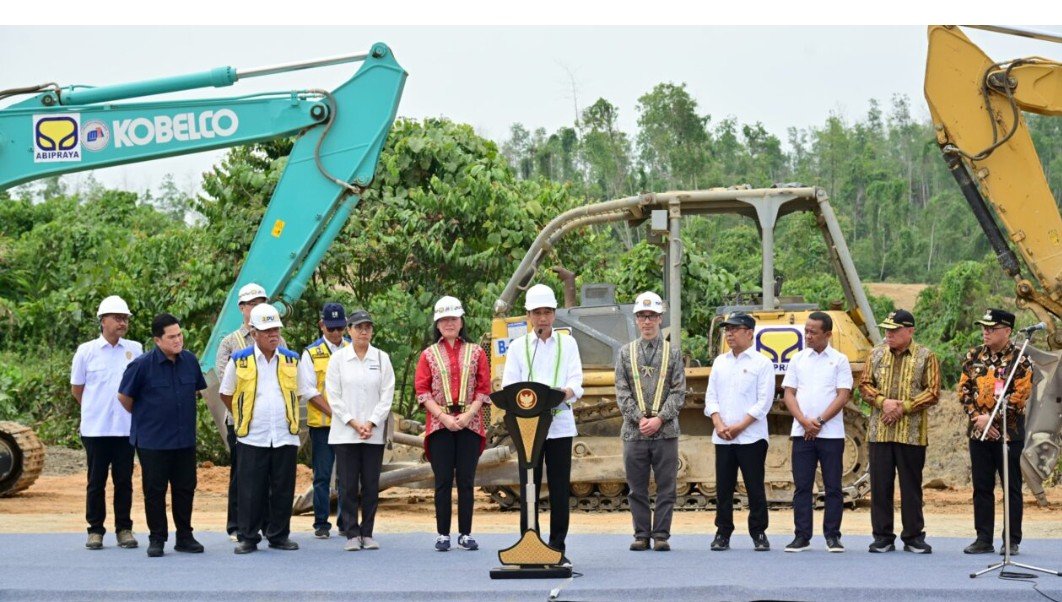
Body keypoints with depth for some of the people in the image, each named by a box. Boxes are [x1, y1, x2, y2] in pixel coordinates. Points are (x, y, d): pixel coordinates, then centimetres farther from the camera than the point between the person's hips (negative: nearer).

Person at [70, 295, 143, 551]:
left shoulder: (135, 350, 4)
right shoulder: (86, 351, 0)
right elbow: (76, 389, 8)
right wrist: (98, 407, 10)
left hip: (126, 427, 1)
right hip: (96, 428, -1)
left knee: (124, 480, 5)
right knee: (96, 480, 4)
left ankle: (124, 529, 12)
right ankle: (95, 530, 11)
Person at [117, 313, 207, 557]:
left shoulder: (190, 361, 1)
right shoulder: (142, 365, -13)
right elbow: (124, 396, -2)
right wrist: (142, 416, 8)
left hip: (185, 439, 4)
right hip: (152, 442, -4)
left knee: (185, 488, 9)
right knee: (155, 491, 3)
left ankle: (185, 537, 20)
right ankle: (157, 539, 12)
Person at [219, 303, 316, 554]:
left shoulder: (292, 360, 8)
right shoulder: (239, 361, 1)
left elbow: (300, 392, 20)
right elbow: (226, 394, 12)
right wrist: (242, 417, 12)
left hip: (286, 436, 2)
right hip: (252, 437, -2)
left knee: (283, 489, 5)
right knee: (250, 490, -1)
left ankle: (279, 535, 15)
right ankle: (248, 538, 7)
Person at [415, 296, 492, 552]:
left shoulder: (475, 352, 8)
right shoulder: (429, 354, 7)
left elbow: (484, 389, 4)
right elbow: (422, 391, 1)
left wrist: (468, 415, -10)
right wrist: (444, 417, -10)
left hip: (470, 423, 0)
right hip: (439, 424, 0)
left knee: (466, 481, 2)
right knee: (443, 481, 0)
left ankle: (465, 534, 7)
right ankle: (443, 534, 5)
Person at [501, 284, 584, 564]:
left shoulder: (567, 343, 12)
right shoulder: (518, 346, 11)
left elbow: (576, 381, 2)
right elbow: (508, 385, 3)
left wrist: (567, 392, -22)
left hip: (560, 423, 0)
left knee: (560, 489, -1)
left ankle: (558, 548, 6)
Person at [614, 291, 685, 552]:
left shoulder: (673, 353, 6)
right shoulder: (626, 352, 8)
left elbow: (679, 392, 1)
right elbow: (622, 392, 3)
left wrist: (660, 418, -10)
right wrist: (639, 418, -8)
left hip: (666, 431, -1)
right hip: (634, 432, 1)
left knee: (666, 487, 1)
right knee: (637, 488, 4)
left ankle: (661, 535, 7)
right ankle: (641, 535, 11)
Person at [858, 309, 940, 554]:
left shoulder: (925, 357, 1)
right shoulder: (877, 354, 11)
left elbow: (932, 392, -4)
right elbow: (865, 384, 8)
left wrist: (904, 407, -13)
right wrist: (883, 401, -10)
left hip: (912, 433, -3)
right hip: (880, 431, 3)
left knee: (911, 485, 3)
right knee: (880, 484, 3)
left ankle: (913, 537, 11)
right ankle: (882, 536, 10)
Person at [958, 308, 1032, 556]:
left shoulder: (1019, 359, -6)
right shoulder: (974, 356, 8)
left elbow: (1020, 395, -13)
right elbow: (964, 389, 6)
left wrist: (991, 417, -15)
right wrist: (977, 418, -7)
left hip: (1009, 431, -4)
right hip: (978, 431, 4)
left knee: (1012, 487, 1)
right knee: (982, 487, 7)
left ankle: (1012, 541, 6)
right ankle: (983, 539, 13)